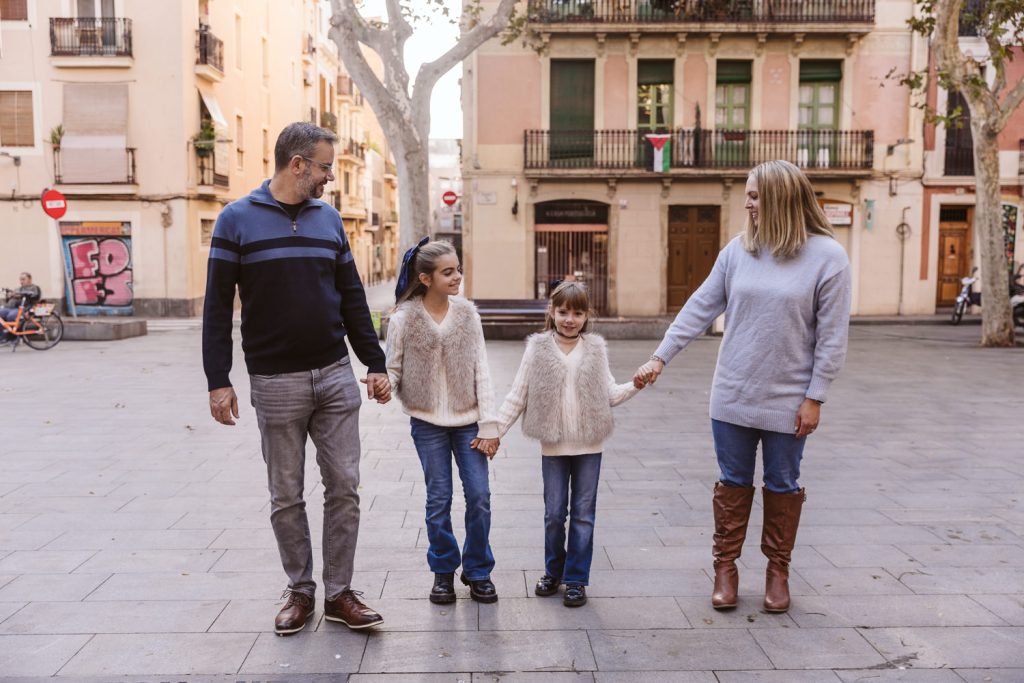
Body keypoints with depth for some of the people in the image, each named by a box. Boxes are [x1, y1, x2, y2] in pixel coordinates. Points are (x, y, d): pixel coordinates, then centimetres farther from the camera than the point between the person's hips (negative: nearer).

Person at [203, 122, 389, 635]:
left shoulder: (329, 218, 9)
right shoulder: (237, 219, -2)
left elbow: (352, 297, 12)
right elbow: (217, 305, -3)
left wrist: (375, 364, 8)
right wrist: (218, 381, -8)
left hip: (336, 376, 3)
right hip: (275, 382, -3)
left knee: (344, 488, 4)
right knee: (286, 496, 7)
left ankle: (339, 593, 16)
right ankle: (300, 591, 23)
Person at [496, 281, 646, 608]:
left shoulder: (595, 349, 3)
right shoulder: (538, 349, -1)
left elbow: (609, 394, 6)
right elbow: (518, 396, 1)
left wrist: (635, 386, -11)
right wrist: (494, 430, -4)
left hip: (589, 445, 1)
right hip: (553, 446, -1)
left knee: (583, 515, 6)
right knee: (554, 513, 8)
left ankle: (576, 580, 17)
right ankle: (553, 572, 28)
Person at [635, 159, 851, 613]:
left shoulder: (827, 256, -10)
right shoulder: (738, 250, 1)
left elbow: (832, 335, -9)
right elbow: (700, 307, 3)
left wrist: (815, 397, -10)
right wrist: (660, 357, 0)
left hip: (787, 400, -2)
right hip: (732, 395, 3)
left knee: (782, 487, 12)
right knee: (733, 483, 12)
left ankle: (778, 571, 29)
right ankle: (725, 567, 25)